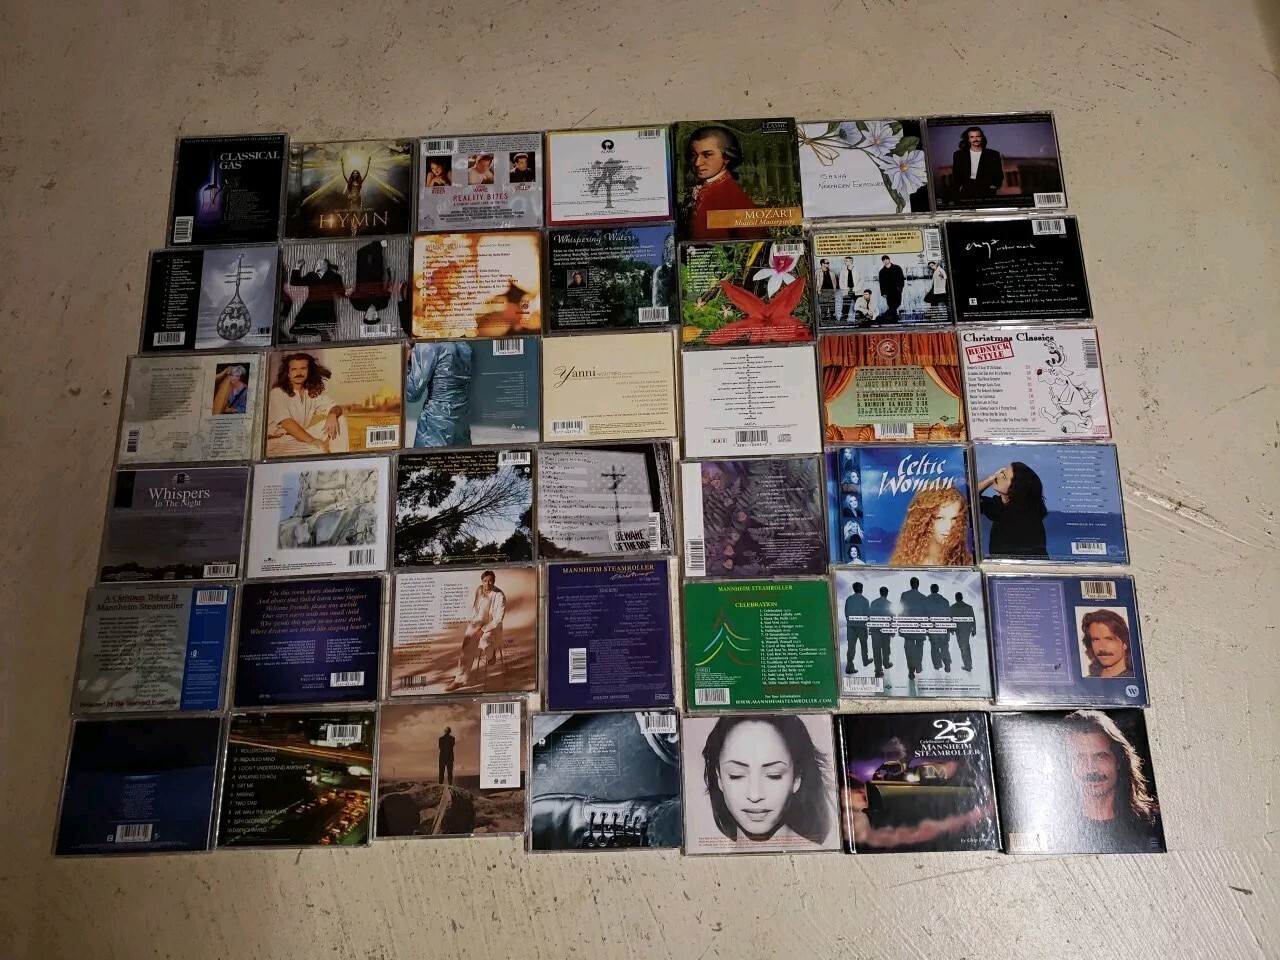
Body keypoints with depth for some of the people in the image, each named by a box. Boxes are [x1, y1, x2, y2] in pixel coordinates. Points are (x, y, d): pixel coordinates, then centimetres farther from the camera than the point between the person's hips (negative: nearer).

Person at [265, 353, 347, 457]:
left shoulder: (313, 393, 9)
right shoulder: (278, 393, -10)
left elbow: (336, 408, 4)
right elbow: (286, 422, -21)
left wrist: (333, 414, -23)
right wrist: (311, 440, -31)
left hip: (301, 437, 7)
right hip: (278, 442, -7)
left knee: (339, 417, -4)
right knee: (318, 450, -36)